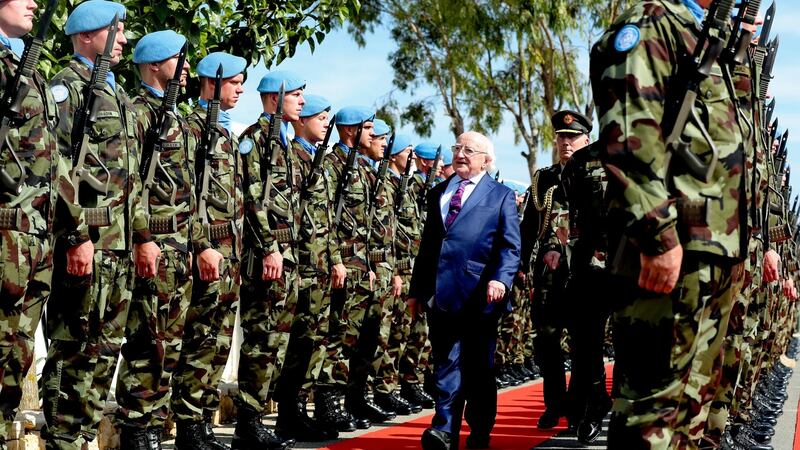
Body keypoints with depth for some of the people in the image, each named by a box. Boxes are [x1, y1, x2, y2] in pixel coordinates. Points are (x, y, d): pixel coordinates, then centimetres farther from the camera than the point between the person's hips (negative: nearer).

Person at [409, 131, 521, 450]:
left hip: (478, 294, -3)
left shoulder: (501, 196, 6)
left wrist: (501, 278, -19)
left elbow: (510, 246, -2)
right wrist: (417, 288, 15)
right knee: (446, 361, 0)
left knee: (478, 366, 7)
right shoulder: (438, 193, 19)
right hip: (441, 292, 3)